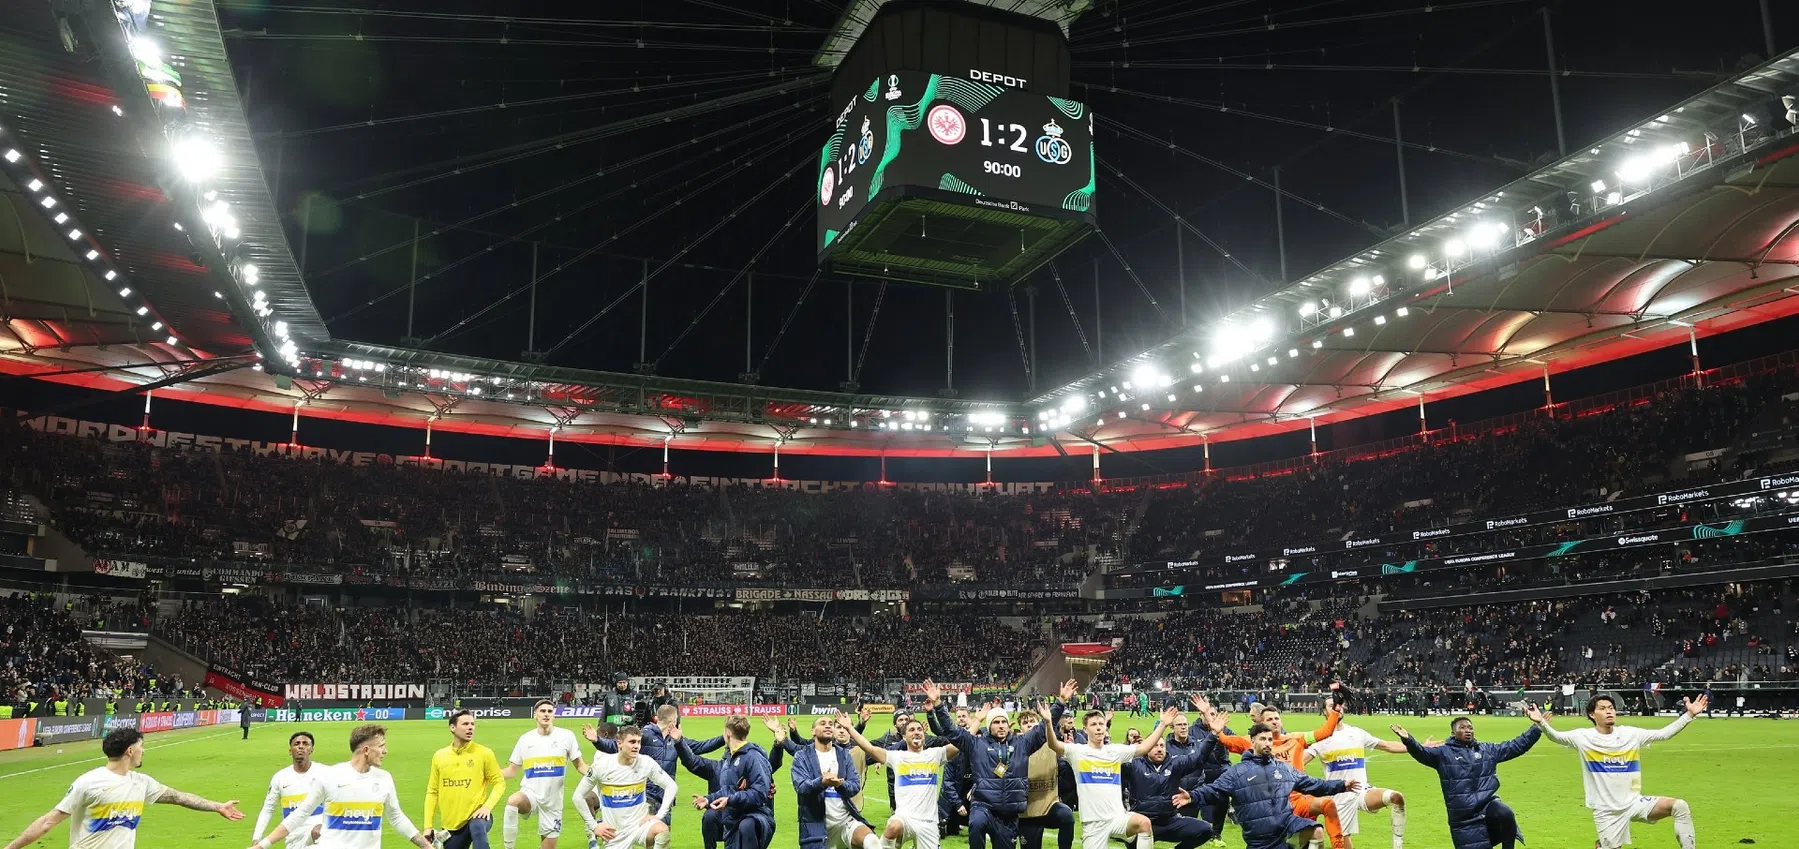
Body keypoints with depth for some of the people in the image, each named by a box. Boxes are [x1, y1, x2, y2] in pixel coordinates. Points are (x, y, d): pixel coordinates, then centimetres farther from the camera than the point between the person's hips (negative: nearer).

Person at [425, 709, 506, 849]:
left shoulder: (484, 753, -4)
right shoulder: (439, 756, 5)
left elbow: (499, 782, -1)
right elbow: (432, 791, 9)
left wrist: (487, 806, -18)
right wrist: (428, 826, 5)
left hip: (476, 816, -4)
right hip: (451, 824, 4)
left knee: (477, 827, -38)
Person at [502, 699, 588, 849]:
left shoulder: (566, 736, -1)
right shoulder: (525, 739, 3)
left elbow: (579, 765, 3)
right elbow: (512, 771, 9)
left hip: (553, 801, 0)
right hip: (530, 793, 0)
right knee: (512, 802, -35)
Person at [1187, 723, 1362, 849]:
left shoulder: (1285, 767, 13)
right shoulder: (1237, 771, -1)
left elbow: (1311, 783, 18)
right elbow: (1214, 790, -9)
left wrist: (1341, 786, 13)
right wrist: (1193, 797, -27)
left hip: (1287, 823, 3)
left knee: (1316, 831, -25)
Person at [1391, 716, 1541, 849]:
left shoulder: (1488, 749, 13)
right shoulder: (1443, 753, 0)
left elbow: (1517, 745, 15)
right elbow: (1422, 753, -15)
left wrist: (1537, 728, 7)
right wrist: (1407, 740, -36)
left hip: (1488, 805, 2)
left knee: (1505, 814, -31)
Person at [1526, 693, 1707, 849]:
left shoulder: (1631, 734, 2)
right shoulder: (1584, 737, -6)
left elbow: (1664, 733, 2)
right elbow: (1556, 737, -17)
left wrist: (1689, 715, -7)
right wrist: (1541, 723, -38)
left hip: (1633, 802, 2)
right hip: (1606, 809, -2)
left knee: (1680, 806, -18)